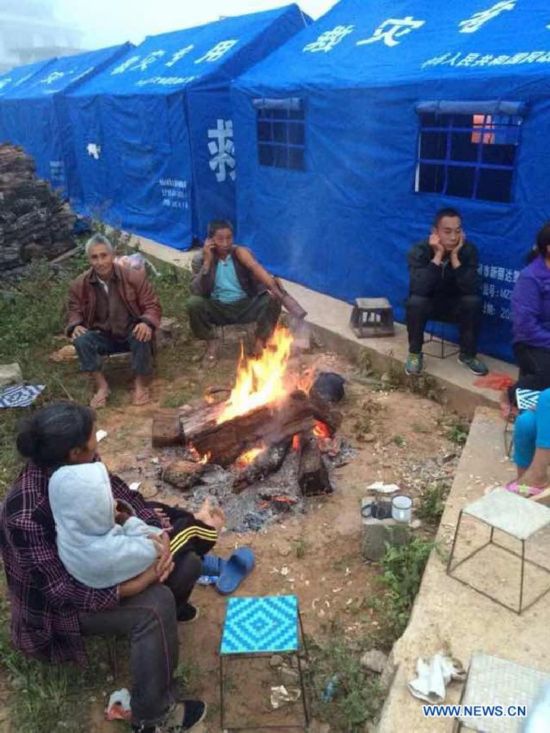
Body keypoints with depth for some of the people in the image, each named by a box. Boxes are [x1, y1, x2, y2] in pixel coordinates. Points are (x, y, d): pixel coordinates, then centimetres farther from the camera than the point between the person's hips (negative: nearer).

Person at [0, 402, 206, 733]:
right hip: (59, 603, -7)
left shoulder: (78, 468, -15)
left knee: (188, 560, 0)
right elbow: (62, 590, -32)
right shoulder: (27, 515, -36)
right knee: (156, 606, -29)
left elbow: (122, 494, -4)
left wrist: (159, 534, -19)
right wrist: (135, 584, -32)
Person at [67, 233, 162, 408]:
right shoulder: (79, 284, -6)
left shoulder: (134, 276, -12)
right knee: (81, 340, -27)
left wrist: (147, 323, -31)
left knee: (142, 337, -35)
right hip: (103, 336, 2)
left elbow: (152, 305, -8)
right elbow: (75, 311, 6)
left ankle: (141, 383, -14)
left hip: (132, 332, -2)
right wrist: (75, 326, -19)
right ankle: (101, 385, -14)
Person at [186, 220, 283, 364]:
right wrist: (207, 262, -21)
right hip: (219, 309, 1)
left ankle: (261, 340, -5)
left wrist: (274, 287, -48)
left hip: (246, 306, -1)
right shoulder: (205, 259, -2)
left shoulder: (239, 252, -7)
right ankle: (211, 342, -3)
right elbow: (196, 291, -14)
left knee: (273, 298, -25)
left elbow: (255, 267, -29)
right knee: (193, 303, -26)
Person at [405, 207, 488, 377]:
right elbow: (419, 289, -36)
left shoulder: (468, 250, -16)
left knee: (473, 301, -29)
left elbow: (471, 288, -28)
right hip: (428, 304, -1)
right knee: (415, 302, -34)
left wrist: (454, 257, -32)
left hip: (454, 305, 2)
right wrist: (438, 256, -34)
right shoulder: (420, 251, -21)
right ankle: (414, 353, -10)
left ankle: (467, 354, -7)